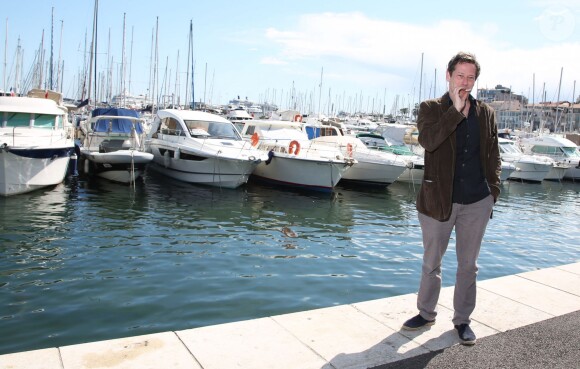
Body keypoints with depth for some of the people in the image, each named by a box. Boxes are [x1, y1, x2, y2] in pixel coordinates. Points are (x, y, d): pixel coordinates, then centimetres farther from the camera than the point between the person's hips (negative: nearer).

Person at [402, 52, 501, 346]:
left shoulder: (486, 113, 8)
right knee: (431, 263, 12)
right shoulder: (431, 109, -1)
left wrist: (493, 190, 4)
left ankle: (462, 320, 27)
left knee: (468, 264, 12)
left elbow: (493, 156, 12)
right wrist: (456, 110, -21)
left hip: (477, 202, 2)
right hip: (439, 200, -2)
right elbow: (427, 141, -21)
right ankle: (426, 313, 31)